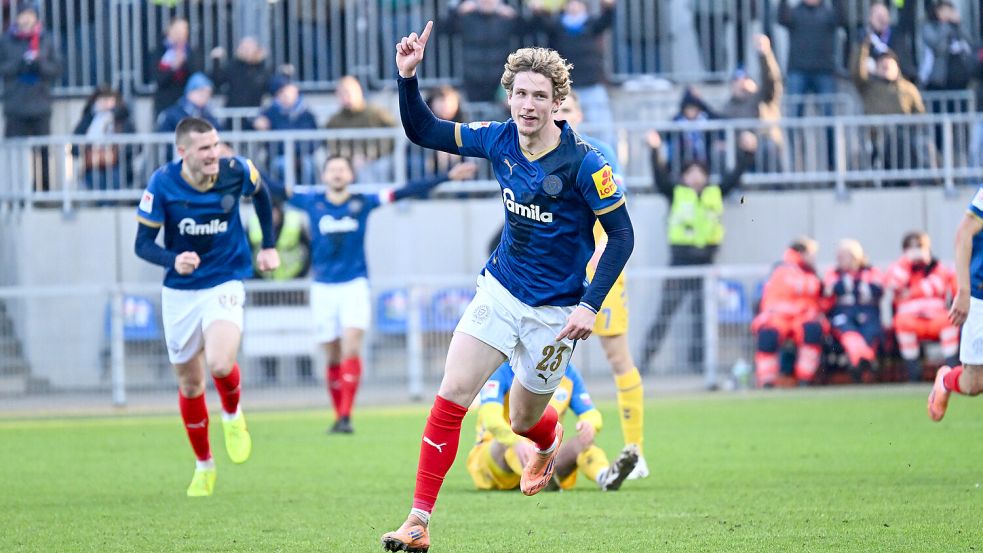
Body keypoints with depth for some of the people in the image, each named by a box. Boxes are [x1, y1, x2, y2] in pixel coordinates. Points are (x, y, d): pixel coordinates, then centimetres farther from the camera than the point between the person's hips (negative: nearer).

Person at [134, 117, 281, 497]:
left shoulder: (236, 171, -13)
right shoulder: (163, 184, -16)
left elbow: (260, 194, 12)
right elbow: (143, 243, -11)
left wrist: (269, 246, 13)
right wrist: (173, 260, -31)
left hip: (225, 285, -1)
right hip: (180, 293, 1)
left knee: (219, 364, -27)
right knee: (190, 384, 9)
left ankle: (233, 415, 8)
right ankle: (204, 466, 29)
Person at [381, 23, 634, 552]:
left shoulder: (584, 164, -19)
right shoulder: (499, 140, -5)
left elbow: (621, 235, -13)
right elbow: (424, 131, 4)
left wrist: (590, 306, -20)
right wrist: (407, 76, -12)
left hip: (555, 310, -4)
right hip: (500, 290, 4)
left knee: (524, 420, 11)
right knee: (451, 396, -11)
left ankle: (548, 442, 52)